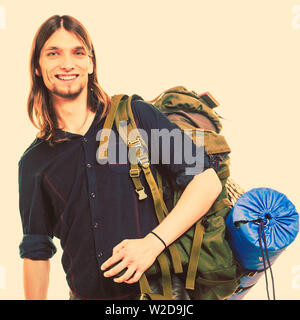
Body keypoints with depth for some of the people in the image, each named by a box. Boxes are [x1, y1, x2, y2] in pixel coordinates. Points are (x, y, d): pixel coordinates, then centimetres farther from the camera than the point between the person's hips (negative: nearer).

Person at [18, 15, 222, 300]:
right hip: (86, 294, 2)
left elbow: (207, 180, -10)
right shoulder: (33, 161, 3)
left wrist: (153, 242, -19)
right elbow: (36, 251, 8)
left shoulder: (137, 116, -5)